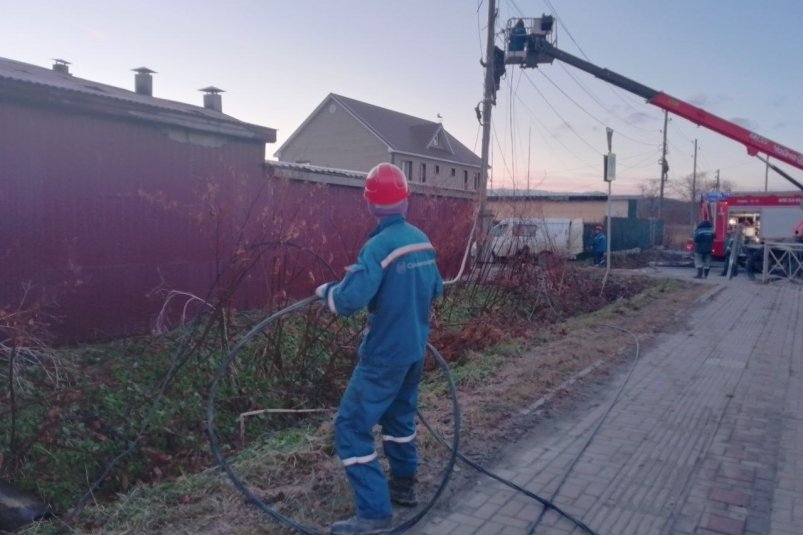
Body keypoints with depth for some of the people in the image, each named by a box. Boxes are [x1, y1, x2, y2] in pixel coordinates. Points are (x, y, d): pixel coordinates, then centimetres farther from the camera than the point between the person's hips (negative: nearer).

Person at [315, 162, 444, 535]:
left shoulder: (378, 246, -21)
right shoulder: (422, 241, 3)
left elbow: (350, 299, -29)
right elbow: (435, 289, 15)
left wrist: (326, 291, -8)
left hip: (384, 354, -8)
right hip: (415, 349, 8)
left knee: (352, 426, 0)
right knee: (400, 416, 25)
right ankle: (403, 486, 40)